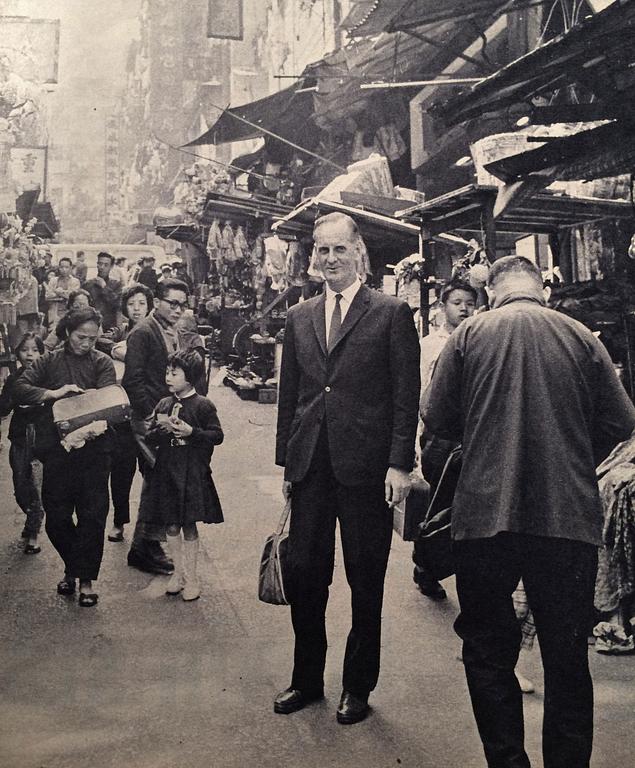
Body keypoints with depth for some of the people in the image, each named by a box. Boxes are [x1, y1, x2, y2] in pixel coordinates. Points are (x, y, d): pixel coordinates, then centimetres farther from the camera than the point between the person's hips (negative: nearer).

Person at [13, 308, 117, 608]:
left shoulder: (102, 362, 4)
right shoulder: (49, 362, 7)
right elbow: (20, 388, -4)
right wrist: (54, 393, -19)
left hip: (94, 448, -1)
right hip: (57, 448, 1)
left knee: (92, 514, -1)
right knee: (56, 516, 6)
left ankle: (86, 579, 10)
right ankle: (72, 568, 28)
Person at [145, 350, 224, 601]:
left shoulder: (203, 405, -7)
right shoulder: (163, 404, 7)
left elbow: (217, 435, -7)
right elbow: (149, 437, 10)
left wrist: (191, 432, -20)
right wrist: (160, 430, -11)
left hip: (192, 474, -4)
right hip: (166, 471, 4)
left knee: (189, 526, 3)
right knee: (171, 526, 10)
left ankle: (190, 577, 16)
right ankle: (178, 572, 25)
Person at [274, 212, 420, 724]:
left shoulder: (392, 314, -2)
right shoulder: (299, 318, 13)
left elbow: (406, 395, -5)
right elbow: (289, 393, 15)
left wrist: (399, 463, -11)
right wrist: (286, 458, 11)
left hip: (366, 467, -4)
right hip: (311, 465, 4)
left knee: (366, 582, 7)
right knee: (304, 575, 9)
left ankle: (358, 686, 23)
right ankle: (307, 679, 26)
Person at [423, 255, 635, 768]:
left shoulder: (470, 333, 0)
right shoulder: (582, 337, 2)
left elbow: (437, 420, 2)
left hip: (485, 515, -1)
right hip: (569, 515, 1)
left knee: (488, 653, 14)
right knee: (567, 658, 13)